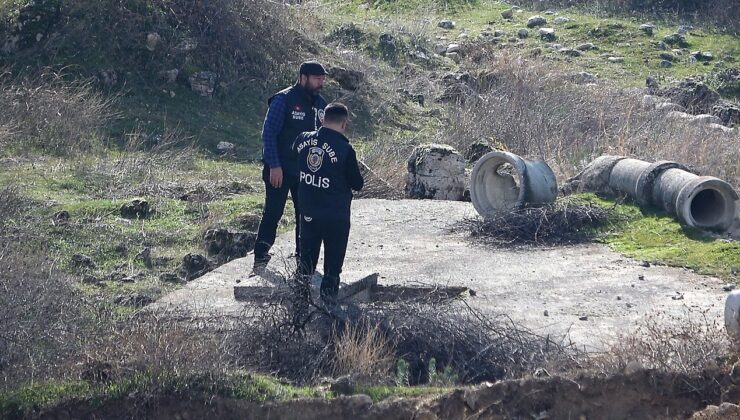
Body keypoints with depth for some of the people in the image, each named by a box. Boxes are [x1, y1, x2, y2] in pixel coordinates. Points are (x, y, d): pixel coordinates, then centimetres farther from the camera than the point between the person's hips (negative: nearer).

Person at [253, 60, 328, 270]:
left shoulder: (320, 103, 8)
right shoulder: (283, 100, -13)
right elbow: (269, 133, -14)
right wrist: (274, 166, -18)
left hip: (306, 171, 6)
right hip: (280, 170, -6)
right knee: (273, 213, -5)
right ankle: (260, 258, 2)